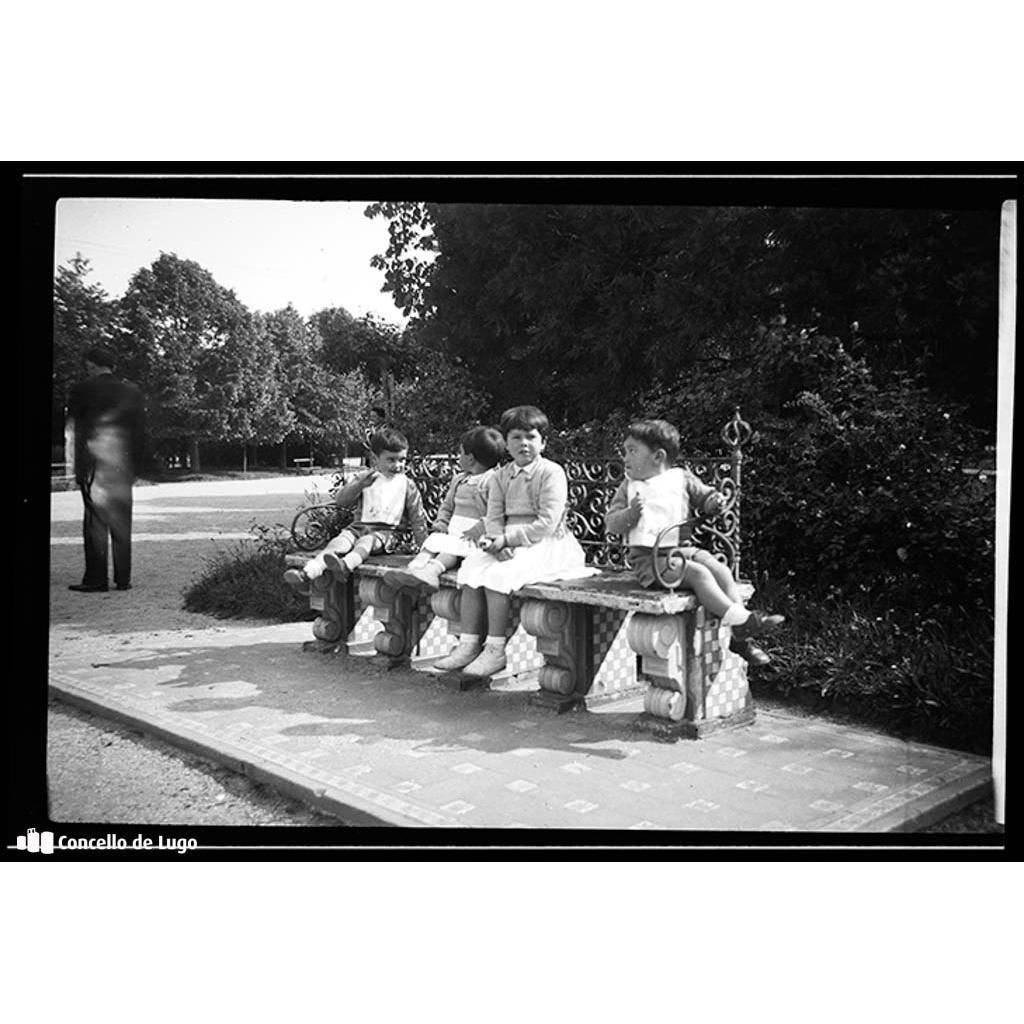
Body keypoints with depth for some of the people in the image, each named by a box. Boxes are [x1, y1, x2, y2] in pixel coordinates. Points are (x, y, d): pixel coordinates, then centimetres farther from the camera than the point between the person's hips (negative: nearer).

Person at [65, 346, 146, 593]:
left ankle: (96, 579, 1)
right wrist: (134, 466, 11)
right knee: (122, 524, 8)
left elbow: (73, 425, -2)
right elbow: (140, 431, 7)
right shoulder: (132, 391, 6)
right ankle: (123, 579, 9)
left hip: (94, 466, -4)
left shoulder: (82, 390, -5)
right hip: (124, 468, 4)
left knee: (95, 523, 1)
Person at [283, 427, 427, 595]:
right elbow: (340, 500, 2)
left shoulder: (407, 485, 9)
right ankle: (308, 573, -48)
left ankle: (346, 564, -67)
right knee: (339, 542, -27)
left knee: (366, 541, -35)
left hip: (386, 531, -2)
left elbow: (417, 519, 12)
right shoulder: (366, 479, 13)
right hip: (359, 525, 2)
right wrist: (360, 484, -15)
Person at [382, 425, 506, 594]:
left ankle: (433, 569, -56)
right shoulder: (459, 479, 24)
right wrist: (441, 521, 10)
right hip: (453, 531, 7)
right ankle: (415, 567, -41)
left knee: (454, 545, -33)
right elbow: (447, 505, 30)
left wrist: (478, 529, -23)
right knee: (433, 539, -19)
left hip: (476, 537, -7)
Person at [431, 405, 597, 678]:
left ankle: (495, 650, -20)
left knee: (498, 575, -28)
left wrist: (507, 538, -20)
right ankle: (468, 644, -15)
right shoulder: (500, 476, 13)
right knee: (471, 568, -16)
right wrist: (496, 542, -17)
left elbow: (547, 524, -16)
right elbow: (493, 517, 6)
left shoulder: (552, 473, -7)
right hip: (508, 546, 7)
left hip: (545, 545, -6)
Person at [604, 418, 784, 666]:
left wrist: (714, 501, -8)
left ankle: (740, 636, -17)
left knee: (721, 570, -16)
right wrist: (630, 514, -19)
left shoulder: (681, 478, 11)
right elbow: (611, 523, 3)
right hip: (650, 557, -4)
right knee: (698, 574, -26)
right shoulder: (629, 487, 7)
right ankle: (739, 620, -31)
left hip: (684, 548, 4)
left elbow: (704, 496, 17)